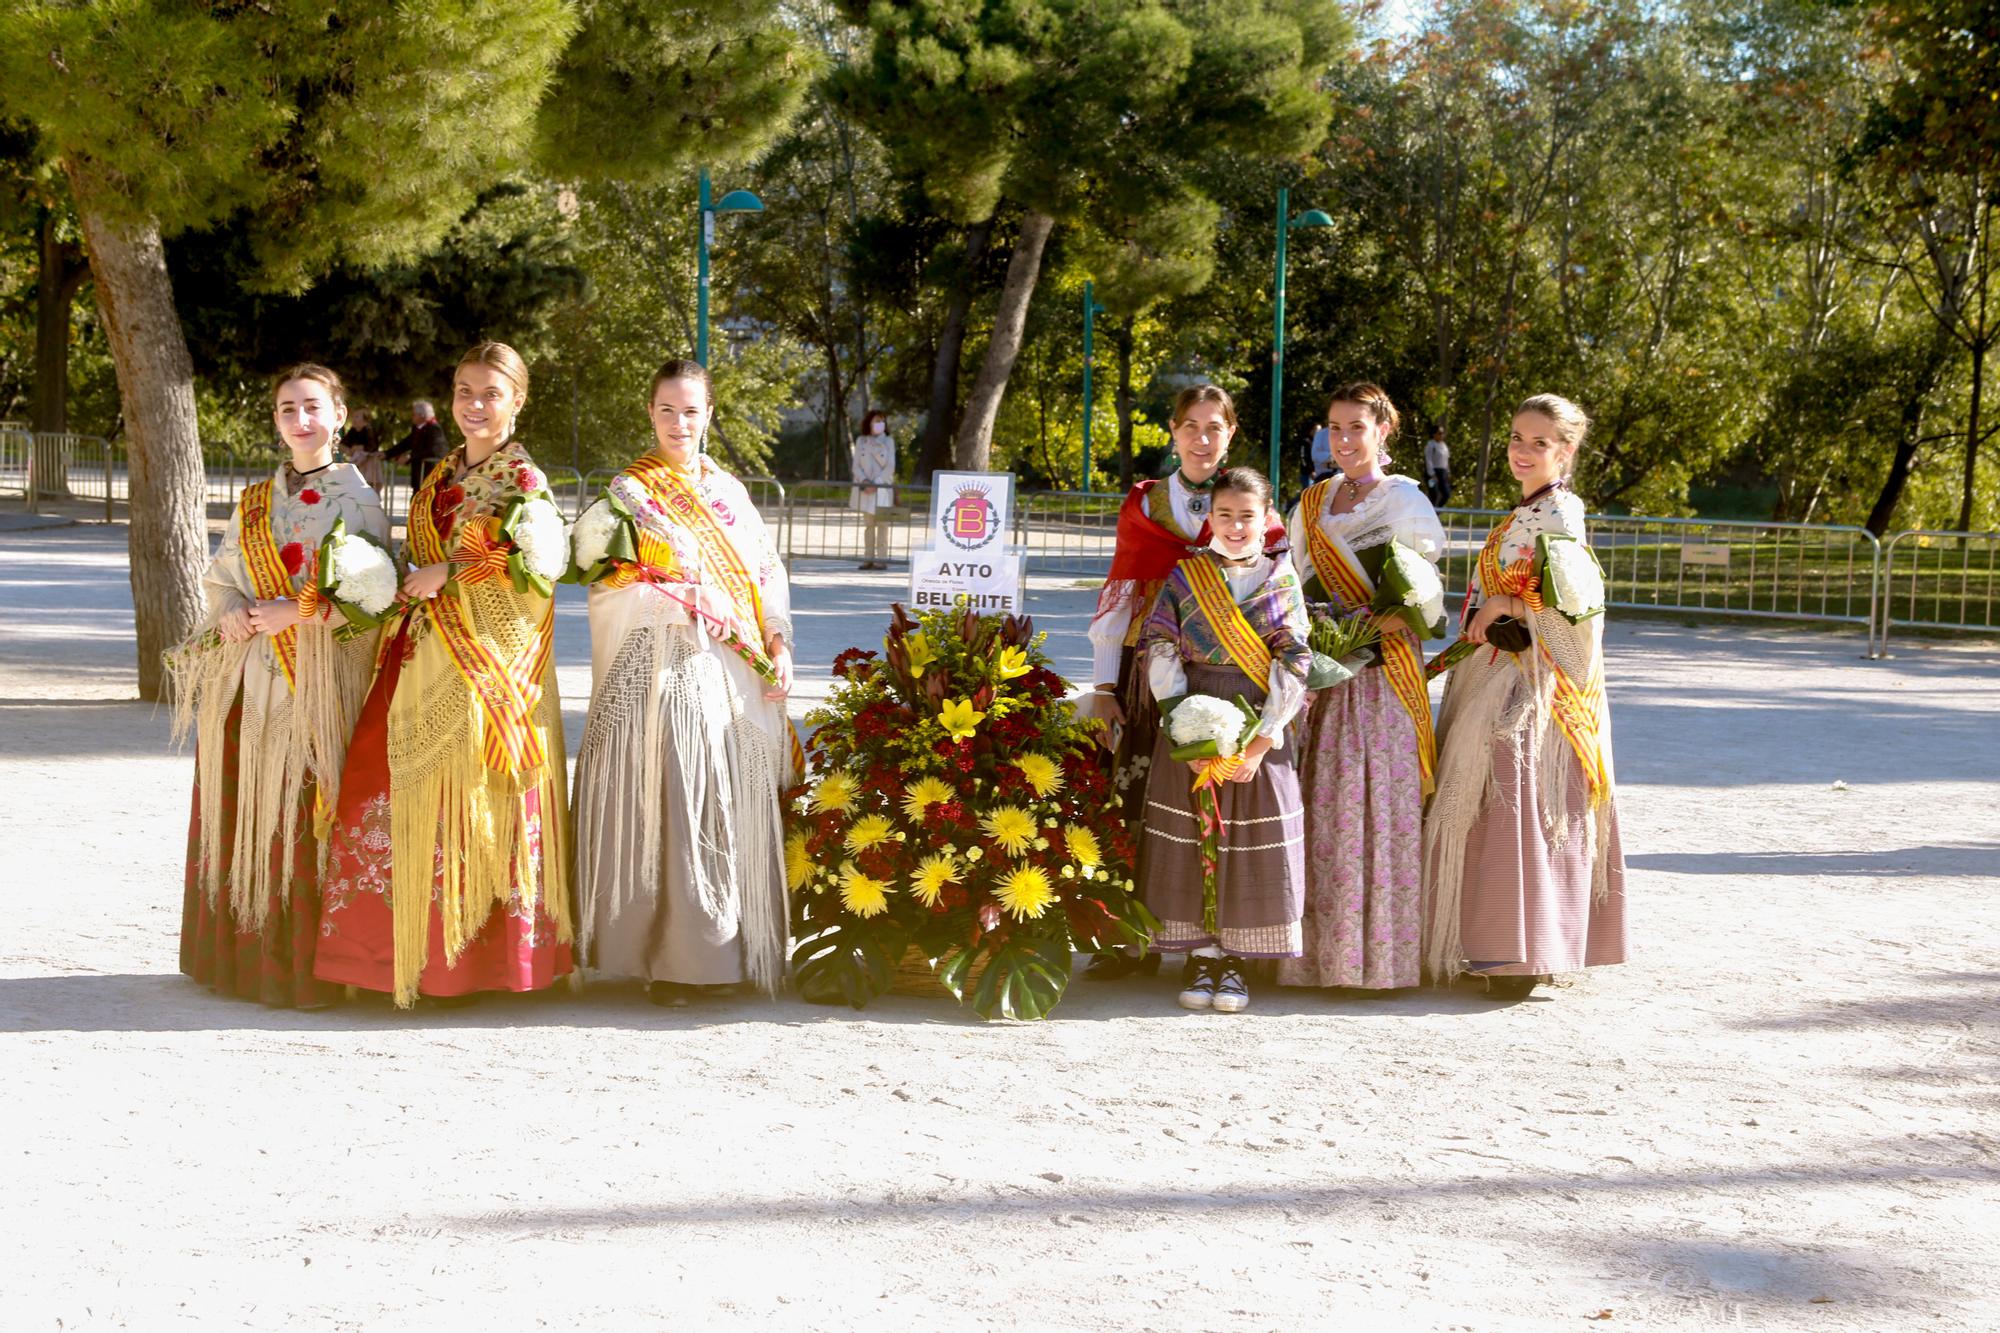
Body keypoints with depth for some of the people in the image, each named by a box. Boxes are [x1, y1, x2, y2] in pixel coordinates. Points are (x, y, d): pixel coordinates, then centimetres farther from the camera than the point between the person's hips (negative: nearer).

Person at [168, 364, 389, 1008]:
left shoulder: (357, 499, 0)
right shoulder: (255, 501, 17)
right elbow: (220, 574, 16)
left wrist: (296, 612, -15)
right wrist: (230, 611, -5)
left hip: (319, 676, -5)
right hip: (250, 674, 5)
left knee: (304, 808, -7)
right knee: (242, 810, 6)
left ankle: (304, 965, 0)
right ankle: (241, 953, 16)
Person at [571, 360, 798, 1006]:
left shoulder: (728, 490, 17)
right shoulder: (629, 490, 4)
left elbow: (766, 574, 15)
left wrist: (778, 645, 1)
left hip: (727, 673, 4)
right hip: (658, 667, -4)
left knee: (724, 804, 2)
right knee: (663, 801, -9)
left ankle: (720, 951, 8)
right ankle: (666, 956, -5)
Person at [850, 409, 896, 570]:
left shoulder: (888, 442, 2)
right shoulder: (861, 441, 7)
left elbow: (890, 468, -5)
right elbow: (856, 465, 4)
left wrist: (876, 484, -14)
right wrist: (864, 481, -13)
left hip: (882, 488, -2)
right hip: (864, 488, 2)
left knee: (882, 524, -6)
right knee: (868, 524, 5)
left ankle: (881, 559, -5)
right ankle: (868, 558, 7)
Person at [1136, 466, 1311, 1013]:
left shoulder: (1281, 581, 4)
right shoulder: (1184, 575, 3)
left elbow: (1294, 666, -2)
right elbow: (1160, 656, -3)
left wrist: (1259, 742, -11)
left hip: (1260, 730, 0)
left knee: (1252, 843, -1)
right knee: (1192, 837, 0)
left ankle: (1234, 963, 10)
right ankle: (1199, 957, 11)